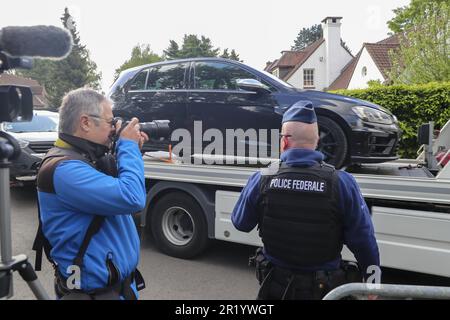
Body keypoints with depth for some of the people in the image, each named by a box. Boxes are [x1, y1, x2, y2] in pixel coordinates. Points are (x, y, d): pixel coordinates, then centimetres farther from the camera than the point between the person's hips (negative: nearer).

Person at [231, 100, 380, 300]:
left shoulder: (261, 180, -15)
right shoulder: (342, 183, -18)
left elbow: (240, 223, 0)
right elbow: (363, 241, -12)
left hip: (275, 286, 1)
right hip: (324, 290, 0)